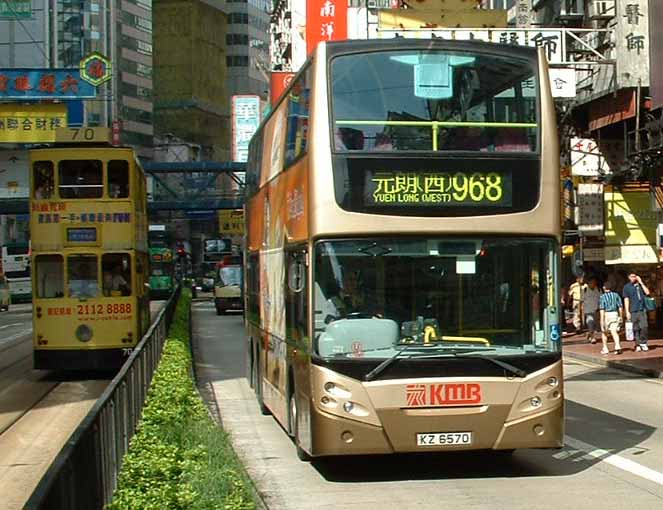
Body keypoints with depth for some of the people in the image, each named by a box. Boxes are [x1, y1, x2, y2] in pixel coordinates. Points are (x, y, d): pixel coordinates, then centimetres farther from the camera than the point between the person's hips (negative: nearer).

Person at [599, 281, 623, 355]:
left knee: (604, 332, 15)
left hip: (606, 315, -3)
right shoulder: (616, 295, 5)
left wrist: (602, 320, -15)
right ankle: (618, 346, -25)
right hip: (615, 314, 3)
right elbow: (620, 307, 6)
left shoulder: (602, 297, -7)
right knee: (614, 332, -2)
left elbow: (602, 309, -14)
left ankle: (605, 349, 20)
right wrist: (621, 316, 16)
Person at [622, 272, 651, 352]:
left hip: (642, 309, 1)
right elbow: (626, 300, 3)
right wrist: (627, 312, -3)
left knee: (644, 327, -10)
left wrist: (641, 283, -3)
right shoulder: (627, 287, 6)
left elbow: (647, 292, -3)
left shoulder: (641, 285, 12)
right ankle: (638, 345, 10)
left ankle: (643, 343, 4)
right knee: (636, 329, 1)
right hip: (633, 311, -1)